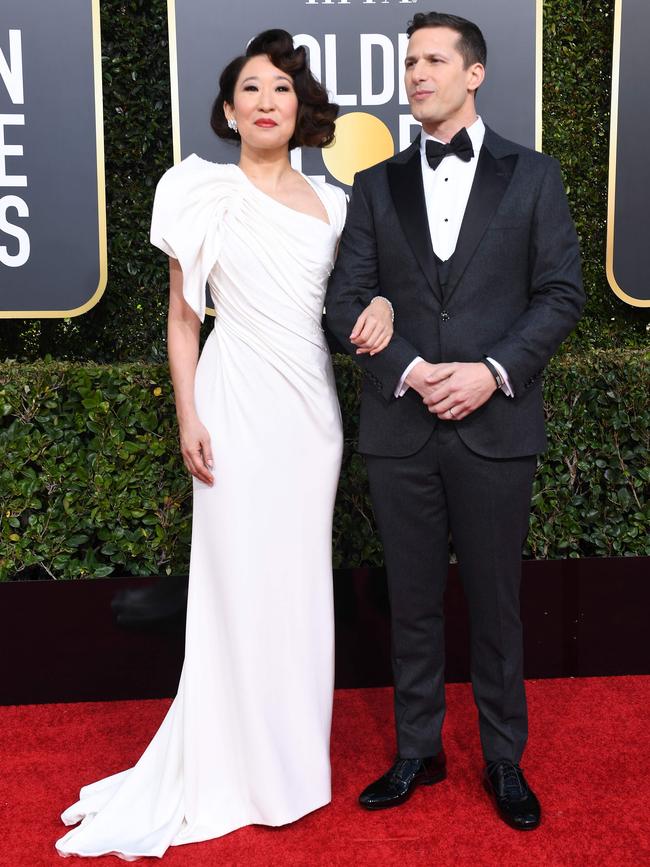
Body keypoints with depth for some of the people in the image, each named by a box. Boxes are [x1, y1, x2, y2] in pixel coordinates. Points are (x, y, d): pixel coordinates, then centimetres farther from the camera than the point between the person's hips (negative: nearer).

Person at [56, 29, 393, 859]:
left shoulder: (331, 202, 10)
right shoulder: (205, 193, 0)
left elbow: (353, 286, 19)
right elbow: (182, 318, 1)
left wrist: (381, 304, -4)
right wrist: (188, 417, -6)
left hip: (312, 404, 4)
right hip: (240, 403, -4)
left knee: (301, 576, 10)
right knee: (240, 578, 1)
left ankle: (295, 754, 27)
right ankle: (240, 768, 18)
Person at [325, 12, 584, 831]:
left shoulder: (532, 175, 5)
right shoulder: (377, 185, 8)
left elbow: (561, 293, 0)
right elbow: (346, 298, 2)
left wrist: (494, 371, -13)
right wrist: (407, 370, -13)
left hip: (494, 427, -1)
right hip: (400, 428, 2)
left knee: (495, 603, 10)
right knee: (412, 601, 11)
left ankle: (504, 760, 28)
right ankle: (417, 750, 29)